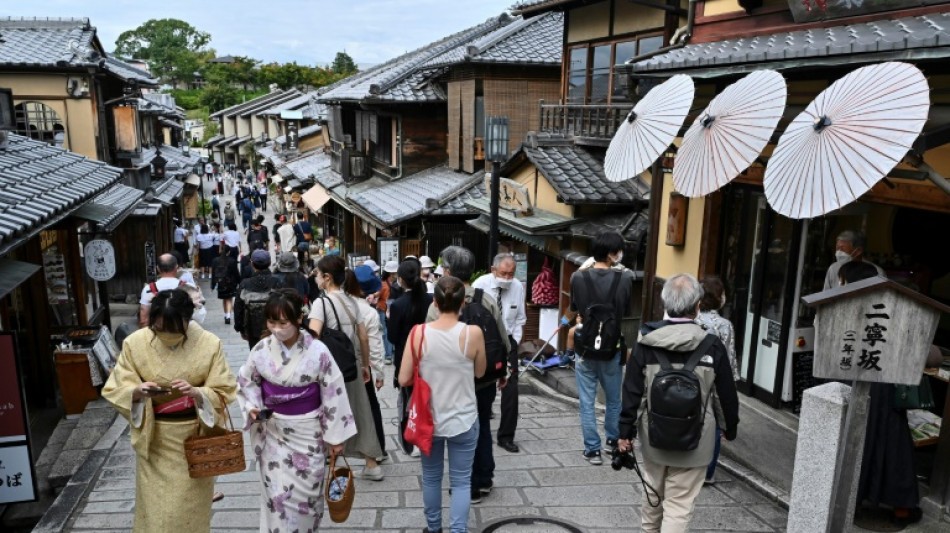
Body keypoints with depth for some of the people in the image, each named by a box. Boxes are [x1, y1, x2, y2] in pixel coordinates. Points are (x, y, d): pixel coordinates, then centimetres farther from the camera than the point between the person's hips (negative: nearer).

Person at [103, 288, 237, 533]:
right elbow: (115, 391, -4)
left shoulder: (209, 344, -11)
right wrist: (138, 391, -26)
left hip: (195, 437, -1)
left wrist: (196, 392, -27)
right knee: (154, 508, 6)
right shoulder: (135, 343, -8)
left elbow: (223, 393, -8)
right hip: (153, 440, 1)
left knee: (191, 508, 10)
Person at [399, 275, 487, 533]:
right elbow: (480, 372, 1)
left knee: (431, 477, 21)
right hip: (463, 420, -1)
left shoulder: (418, 332, -13)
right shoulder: (473, 333, -15)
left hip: (428, 418, 2)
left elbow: (404, 379, -10)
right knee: (461, 481, 13)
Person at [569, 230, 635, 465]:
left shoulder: (578, 277, -13)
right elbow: (629, 309, 2)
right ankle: (613, 440, 38)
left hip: (585, 350, -1)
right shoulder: (624, 278, -14)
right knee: (613, 400, 21)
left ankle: (592, 449, 14)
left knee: (587, 403, 10)